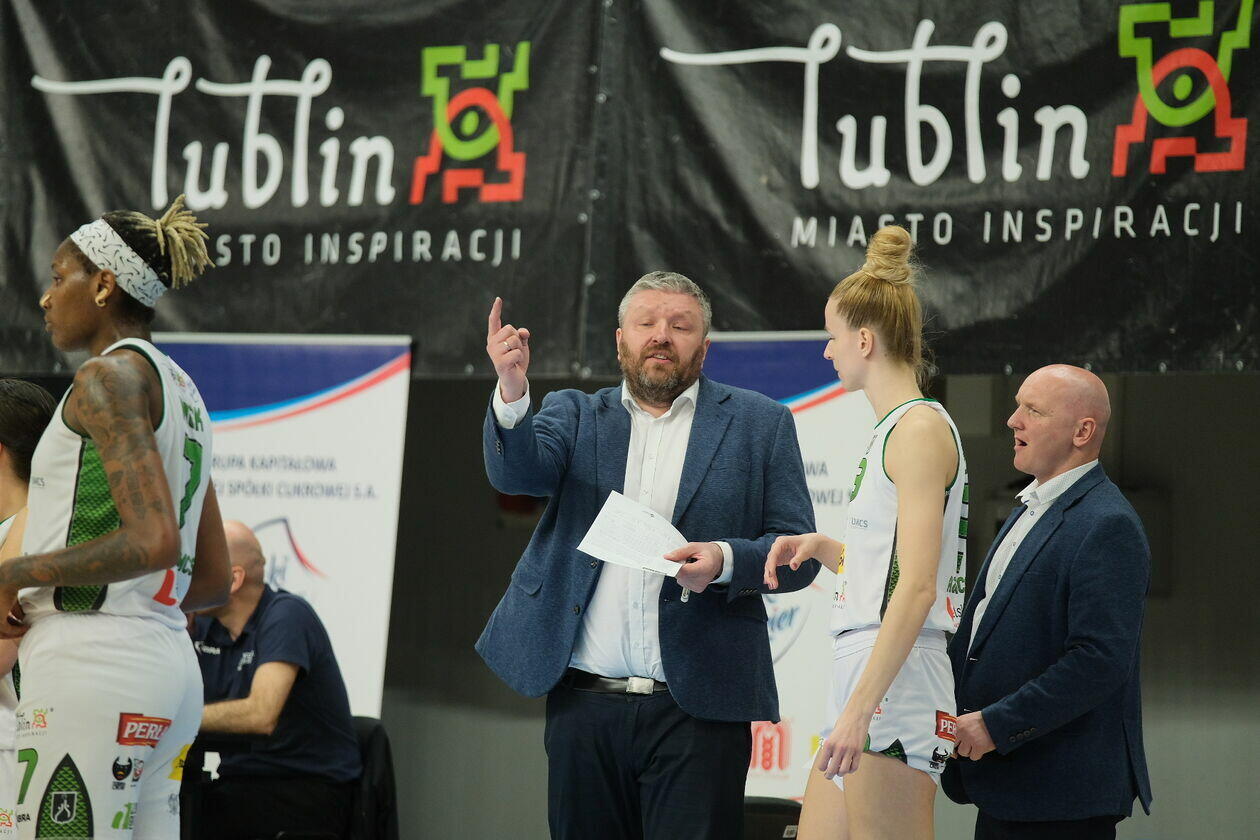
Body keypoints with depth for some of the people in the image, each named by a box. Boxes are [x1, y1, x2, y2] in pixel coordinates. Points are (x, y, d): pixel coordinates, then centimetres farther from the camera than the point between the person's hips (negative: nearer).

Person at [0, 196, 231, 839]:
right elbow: (214, 581, 23)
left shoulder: (111, 375, -7)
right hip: (168, 661, 10)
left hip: (93, 664, -10)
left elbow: (154, 541, -19)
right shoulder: (182, 392, 21)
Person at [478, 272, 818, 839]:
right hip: (583, 704, 2)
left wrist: (725, 560, -15)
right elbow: (518, 471, -6)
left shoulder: (759, 424, 9)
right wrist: (512, 392, -27)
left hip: (696, 707, -2)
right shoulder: (575, 415, 14)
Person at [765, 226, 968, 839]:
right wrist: (821, 548, 10)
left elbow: (917, 585, -19)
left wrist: (860, 708, -24)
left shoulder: (921, 428, -10)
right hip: (860, 682, 10)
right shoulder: (891, 429, 19)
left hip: (894, 690, -10)